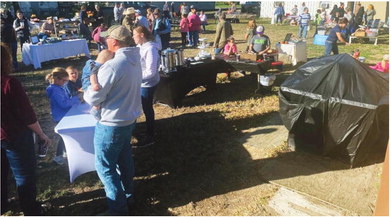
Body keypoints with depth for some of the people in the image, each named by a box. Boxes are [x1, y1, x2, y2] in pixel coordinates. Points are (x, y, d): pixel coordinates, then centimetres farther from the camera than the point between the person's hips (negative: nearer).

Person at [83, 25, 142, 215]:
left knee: (104, 166, 6)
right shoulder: (135, 60, 2)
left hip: (112, 124, -8)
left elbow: (93, 98, -20)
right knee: (124, 158, 24)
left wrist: (87, 91, 1)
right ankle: (127, 194, 41)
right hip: (130, 118, 9)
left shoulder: (112, 66, -26)